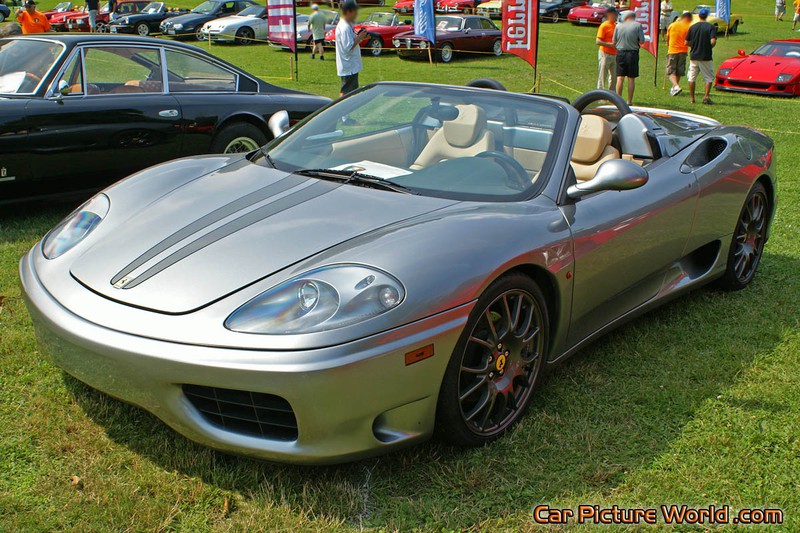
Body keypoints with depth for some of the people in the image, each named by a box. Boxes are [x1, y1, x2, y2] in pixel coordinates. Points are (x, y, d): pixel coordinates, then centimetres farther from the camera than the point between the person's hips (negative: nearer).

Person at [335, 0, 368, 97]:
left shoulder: (347, 25, 13)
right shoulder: (344, 28, -20)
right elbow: (348, 47, -25)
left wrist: (360, 38, 5)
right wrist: (359, 38, -18)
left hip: (351, 65, 10)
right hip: (349, 67, -10)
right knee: (346, 92, -6)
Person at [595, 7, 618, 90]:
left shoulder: (616, 25, 12)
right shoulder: (604, 26, -9)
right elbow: (598, 41, -16)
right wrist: (611, 44, -21)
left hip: (614, 54, 7)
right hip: (605, 54, -7)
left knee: (613, 77, 11)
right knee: (602, 77, -4)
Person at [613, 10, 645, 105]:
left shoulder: (618, 26, 1)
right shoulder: (638, 25, -4)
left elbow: (614, 42, 4)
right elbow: (642, 41, -7)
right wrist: (636, 42, 12)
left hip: (621, 53, 1)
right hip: (633, 53, -1)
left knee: (620, 78, 5)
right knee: (631, 79, 5)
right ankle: (629, 101, 8)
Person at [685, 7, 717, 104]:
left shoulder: (693, 27, 2)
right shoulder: (711, 27, -6)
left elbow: (686, 43, 3)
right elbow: (713, 41, -17)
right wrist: (709, 47, 3)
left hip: (694, 56, 2)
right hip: (706, 57, -2)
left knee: (692, 78, 10)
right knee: (709, 77, 7)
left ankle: (692, 98, 9)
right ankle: (706, 97, -6)